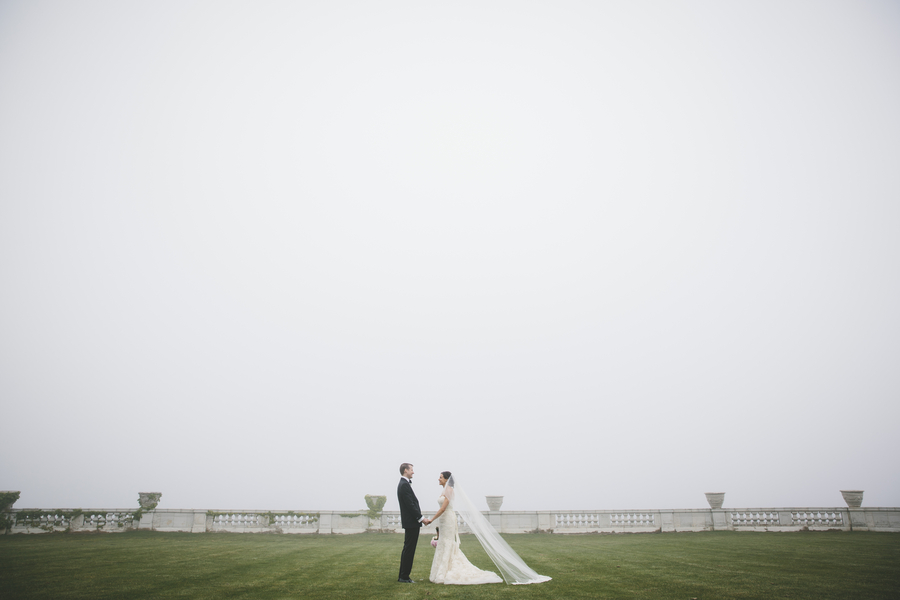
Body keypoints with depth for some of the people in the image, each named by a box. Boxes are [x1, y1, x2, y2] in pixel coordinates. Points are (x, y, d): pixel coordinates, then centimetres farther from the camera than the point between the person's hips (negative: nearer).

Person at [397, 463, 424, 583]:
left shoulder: (404, 484, 16)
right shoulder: (404, 485, -17)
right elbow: (410, 505, -19)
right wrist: (421, 518, -16)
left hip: (410, 523, 11)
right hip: (411, 522, -11)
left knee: (407, 550, 15)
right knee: (409, 550, -4)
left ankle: (402, 576, 21)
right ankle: (404, 577, 1)